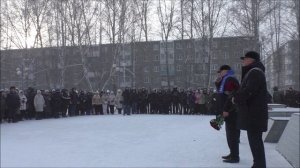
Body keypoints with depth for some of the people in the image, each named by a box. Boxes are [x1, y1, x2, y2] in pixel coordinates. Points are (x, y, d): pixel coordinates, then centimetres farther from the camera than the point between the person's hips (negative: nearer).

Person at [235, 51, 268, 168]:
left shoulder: (255, 72, -14)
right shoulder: (252, 72, 19)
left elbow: (249, 91, -24)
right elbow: (245, 89, 23)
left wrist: (236, 98, -11)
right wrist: (237, 97, 8)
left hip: (254, 112, -10)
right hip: (252, 112, 10)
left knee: (254, 139, -7)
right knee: (255, 139, 15)